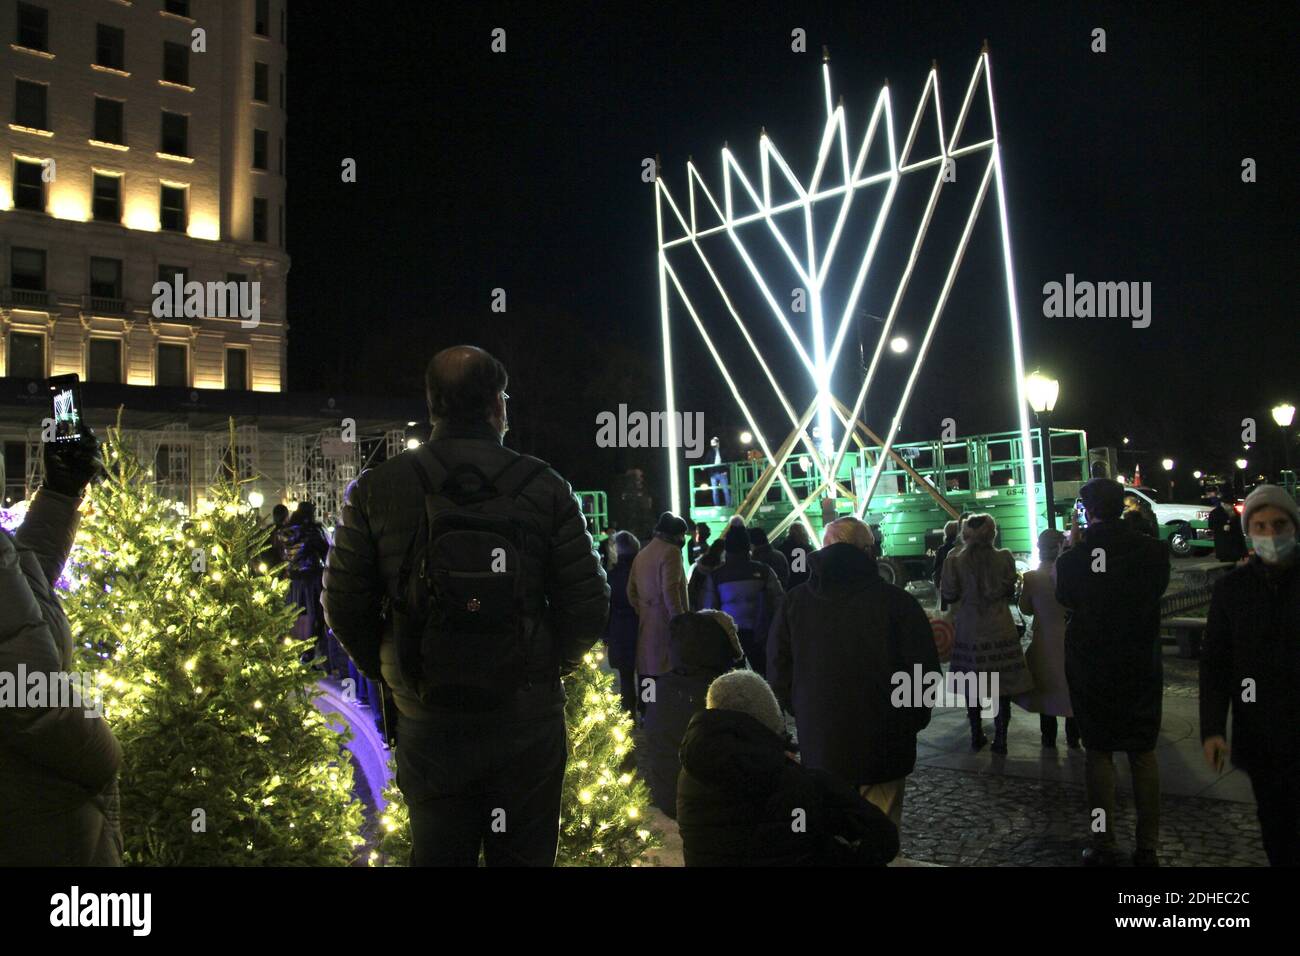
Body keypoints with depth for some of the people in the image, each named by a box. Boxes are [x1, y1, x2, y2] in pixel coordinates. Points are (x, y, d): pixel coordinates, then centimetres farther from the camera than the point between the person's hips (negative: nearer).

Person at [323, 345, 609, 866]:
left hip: (427, 722, 1)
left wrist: (388, 669, 11)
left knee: (437, 854, 17)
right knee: (523, 855, 14)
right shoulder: (545, 487, -8)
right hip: (527, 721, -1)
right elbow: (588, 604, -9)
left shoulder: (376, 490, -4)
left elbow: (345, 607, -5)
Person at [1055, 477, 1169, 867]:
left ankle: (1103, 846, 13)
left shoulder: (1073, 558, -15)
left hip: (1090, 670, -2)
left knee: (1099, 754, 9)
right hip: (1142, 668, 2)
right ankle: (1147, 847, 16)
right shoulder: (1153, 550, -10)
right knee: (1143, 754, 12)